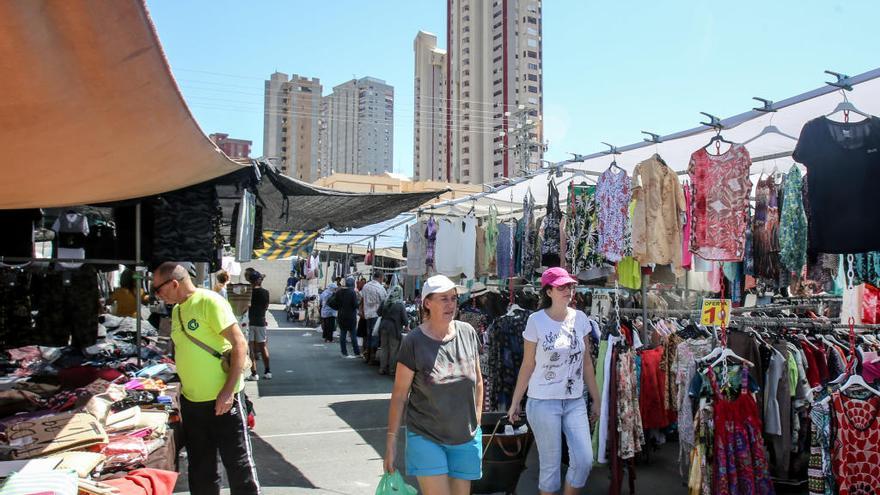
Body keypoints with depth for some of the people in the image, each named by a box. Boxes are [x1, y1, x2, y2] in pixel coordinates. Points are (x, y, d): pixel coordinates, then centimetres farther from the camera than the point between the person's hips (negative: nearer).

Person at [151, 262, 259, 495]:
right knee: (200, 468, 16)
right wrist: (183, 389, 15)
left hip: (221, 399, -7)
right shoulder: (177, 310, 9)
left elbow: (240, 344, -18)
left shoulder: (209, 301, -14)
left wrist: (228, 391, -22)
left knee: (237, 462, 1)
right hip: (191, 401, 7)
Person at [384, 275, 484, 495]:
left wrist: (477, 422, 9)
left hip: (466, 438, 4)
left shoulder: (468, 333, -1)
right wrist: (391, 438, -6)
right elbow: (399, 394, -7)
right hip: (426, 438, -4)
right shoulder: (414, 342, -12)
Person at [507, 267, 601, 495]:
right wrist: (515, 403, -2)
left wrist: (596, 399, 12)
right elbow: (527, 366, -4)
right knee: (550, 465, 5)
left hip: (575, 401, 4)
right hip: (543, 402, -4)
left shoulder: (580, 318, 3)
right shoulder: (536, 321, -8)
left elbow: (586, 363, 9)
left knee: (584, 461, -1)